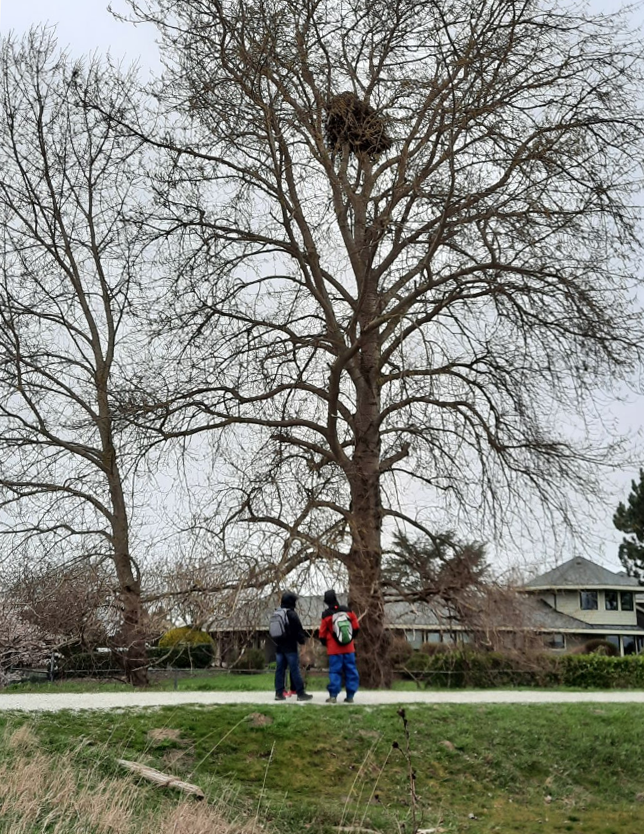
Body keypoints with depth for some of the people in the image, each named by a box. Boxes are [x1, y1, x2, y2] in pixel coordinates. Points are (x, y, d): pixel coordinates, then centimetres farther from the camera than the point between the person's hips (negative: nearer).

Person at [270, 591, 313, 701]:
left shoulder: (275, 614, 12)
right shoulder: (291, 614, -12)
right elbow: (298, 629, -11)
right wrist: (302, 640, 4)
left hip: (279, 647, 7)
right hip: (290, 647, -7)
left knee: (279, 669, 7)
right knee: (294, 670, -5)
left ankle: (279, 693, 7)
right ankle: (300, 693, -3)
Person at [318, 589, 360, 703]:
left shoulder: (327, 615, -9)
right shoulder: (347, 611, 1)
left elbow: (322, 634, -2)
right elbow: (356, 627, 9)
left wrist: (325, 643, 17)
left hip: (334, 649, -3)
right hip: (349, 647, 3)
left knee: (335, 671, 2)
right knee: (351, 670, 7)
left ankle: (333, 695, -3)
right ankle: (350, 696, 6)